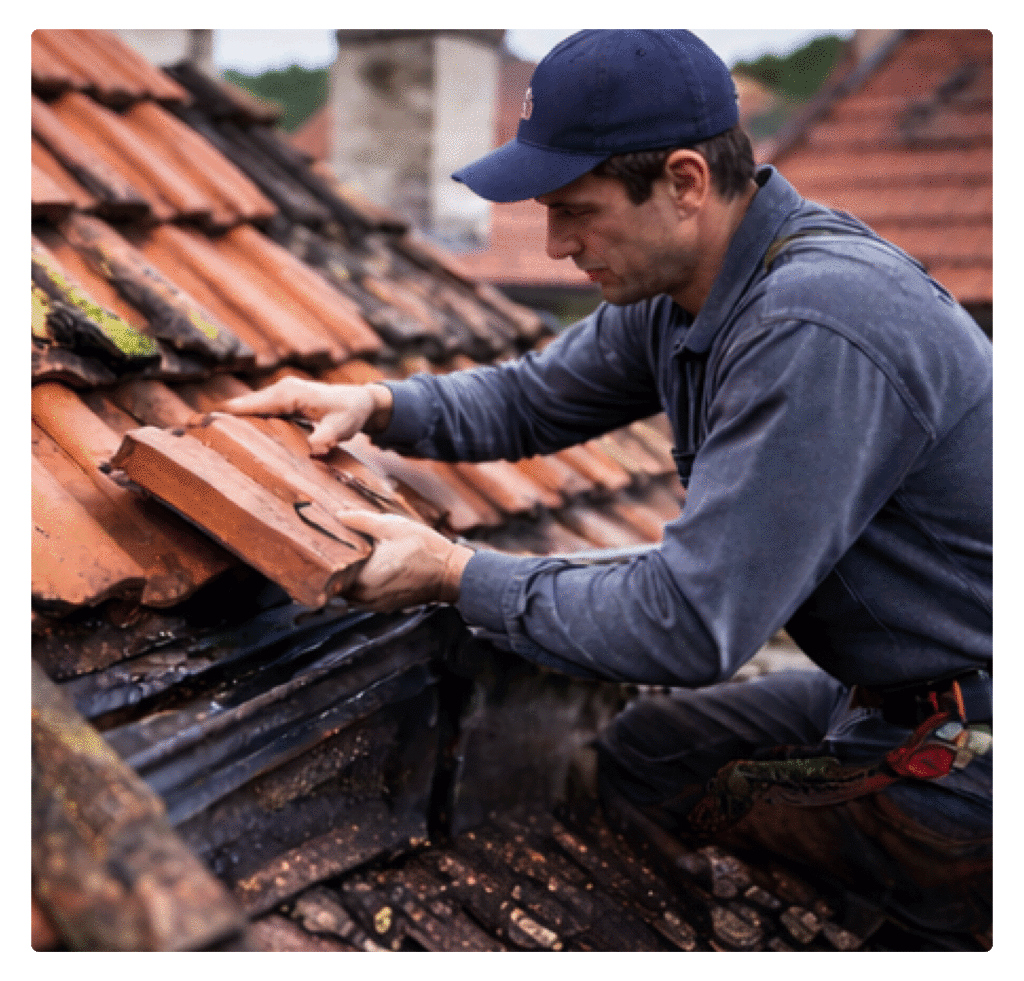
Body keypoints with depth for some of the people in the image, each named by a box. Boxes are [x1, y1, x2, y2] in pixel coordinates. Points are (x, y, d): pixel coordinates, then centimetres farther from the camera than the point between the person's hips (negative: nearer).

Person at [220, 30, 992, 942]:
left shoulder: (816, 329, -32)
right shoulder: (676, 286, -1)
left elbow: (689, 625, -30)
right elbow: (534, 398, 14)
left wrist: (457, 575, -20)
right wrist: (378, 405, -3)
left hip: (971, 752, -9)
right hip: (883, 686, 9)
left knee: (640, 765, -1)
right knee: (632, 741, 17)